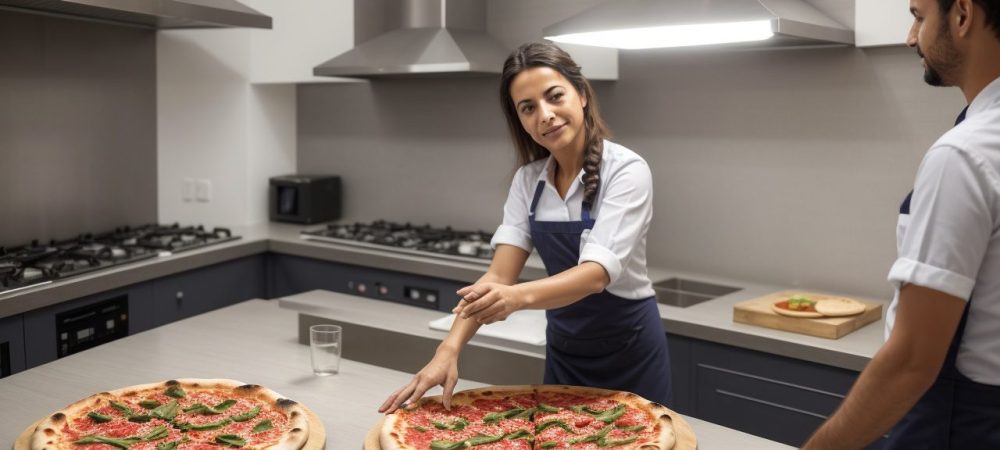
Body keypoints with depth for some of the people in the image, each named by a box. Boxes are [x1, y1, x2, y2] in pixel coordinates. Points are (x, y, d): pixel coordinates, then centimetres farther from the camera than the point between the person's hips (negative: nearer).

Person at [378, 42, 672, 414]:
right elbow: (499, 275, -12)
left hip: (628, 349, -5)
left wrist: (520, 297, -49)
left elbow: (598, 272, -31)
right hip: (563, 350, 5)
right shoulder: (528, 179, -4)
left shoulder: (626, 170, -20)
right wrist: (449, 350, -26)